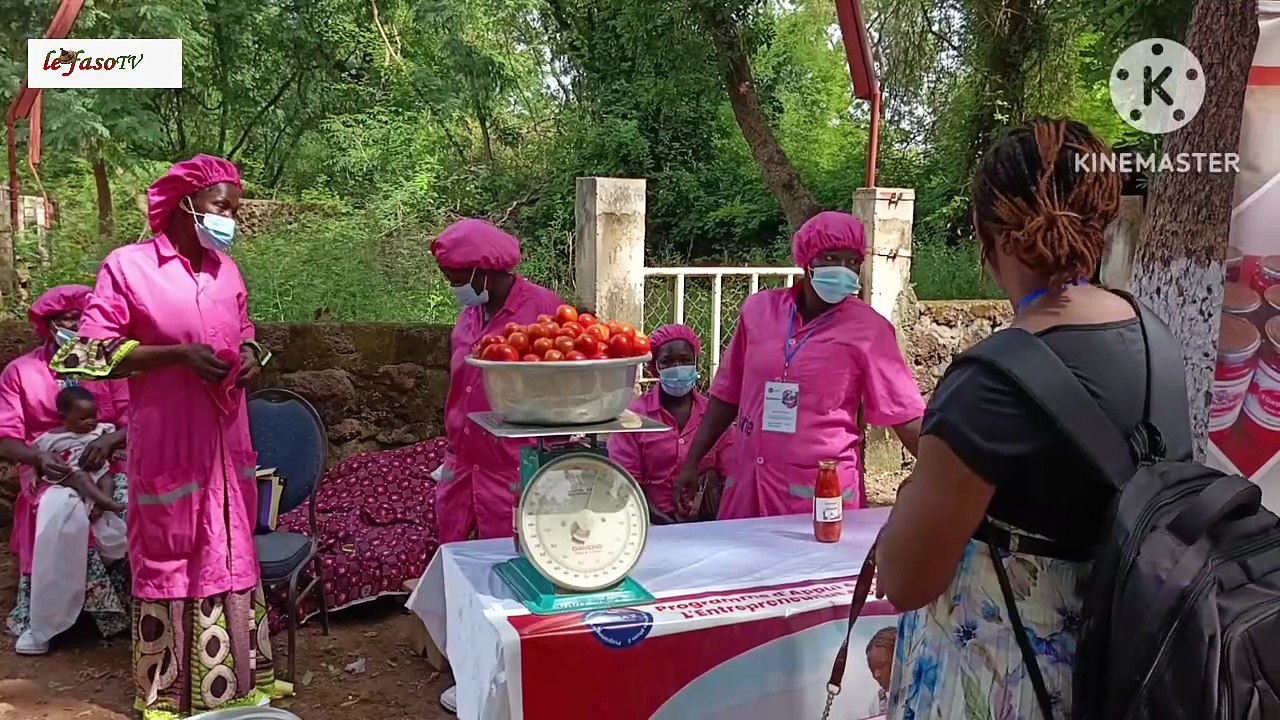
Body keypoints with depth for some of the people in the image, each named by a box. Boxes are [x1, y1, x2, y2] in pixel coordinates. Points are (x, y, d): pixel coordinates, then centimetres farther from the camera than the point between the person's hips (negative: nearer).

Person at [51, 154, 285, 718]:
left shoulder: (226, 269, 8)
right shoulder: (127, 265, -9)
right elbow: (91, 352, -12)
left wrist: (250, 356, -1)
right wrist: (179, 355, -21)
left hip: (226, 442, 6)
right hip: (167, 445, -5)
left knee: (230, 554, 13)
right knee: (168, 560, 6)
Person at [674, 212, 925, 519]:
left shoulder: (868, 329, -5)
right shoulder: (759, 309, 2)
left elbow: (904, 412, -4)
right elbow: (728, 394, 10)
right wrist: (692, 461, 12)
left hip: (822, 488, -3)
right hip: (749, 481, 3)